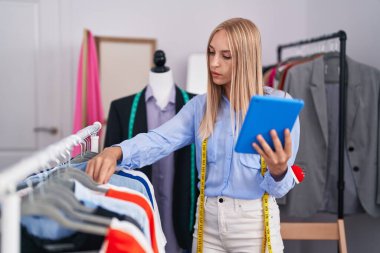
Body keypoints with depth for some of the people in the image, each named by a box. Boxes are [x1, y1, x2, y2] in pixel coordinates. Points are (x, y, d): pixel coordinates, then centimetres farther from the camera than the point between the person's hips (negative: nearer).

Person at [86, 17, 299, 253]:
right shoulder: (200, 106, 3)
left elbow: (279, 189, -7)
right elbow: (161, 139, -13)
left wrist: (278, 170, -30)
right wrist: (116, 153, -31)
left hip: (254, 222, -3)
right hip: (207, 219, 3)